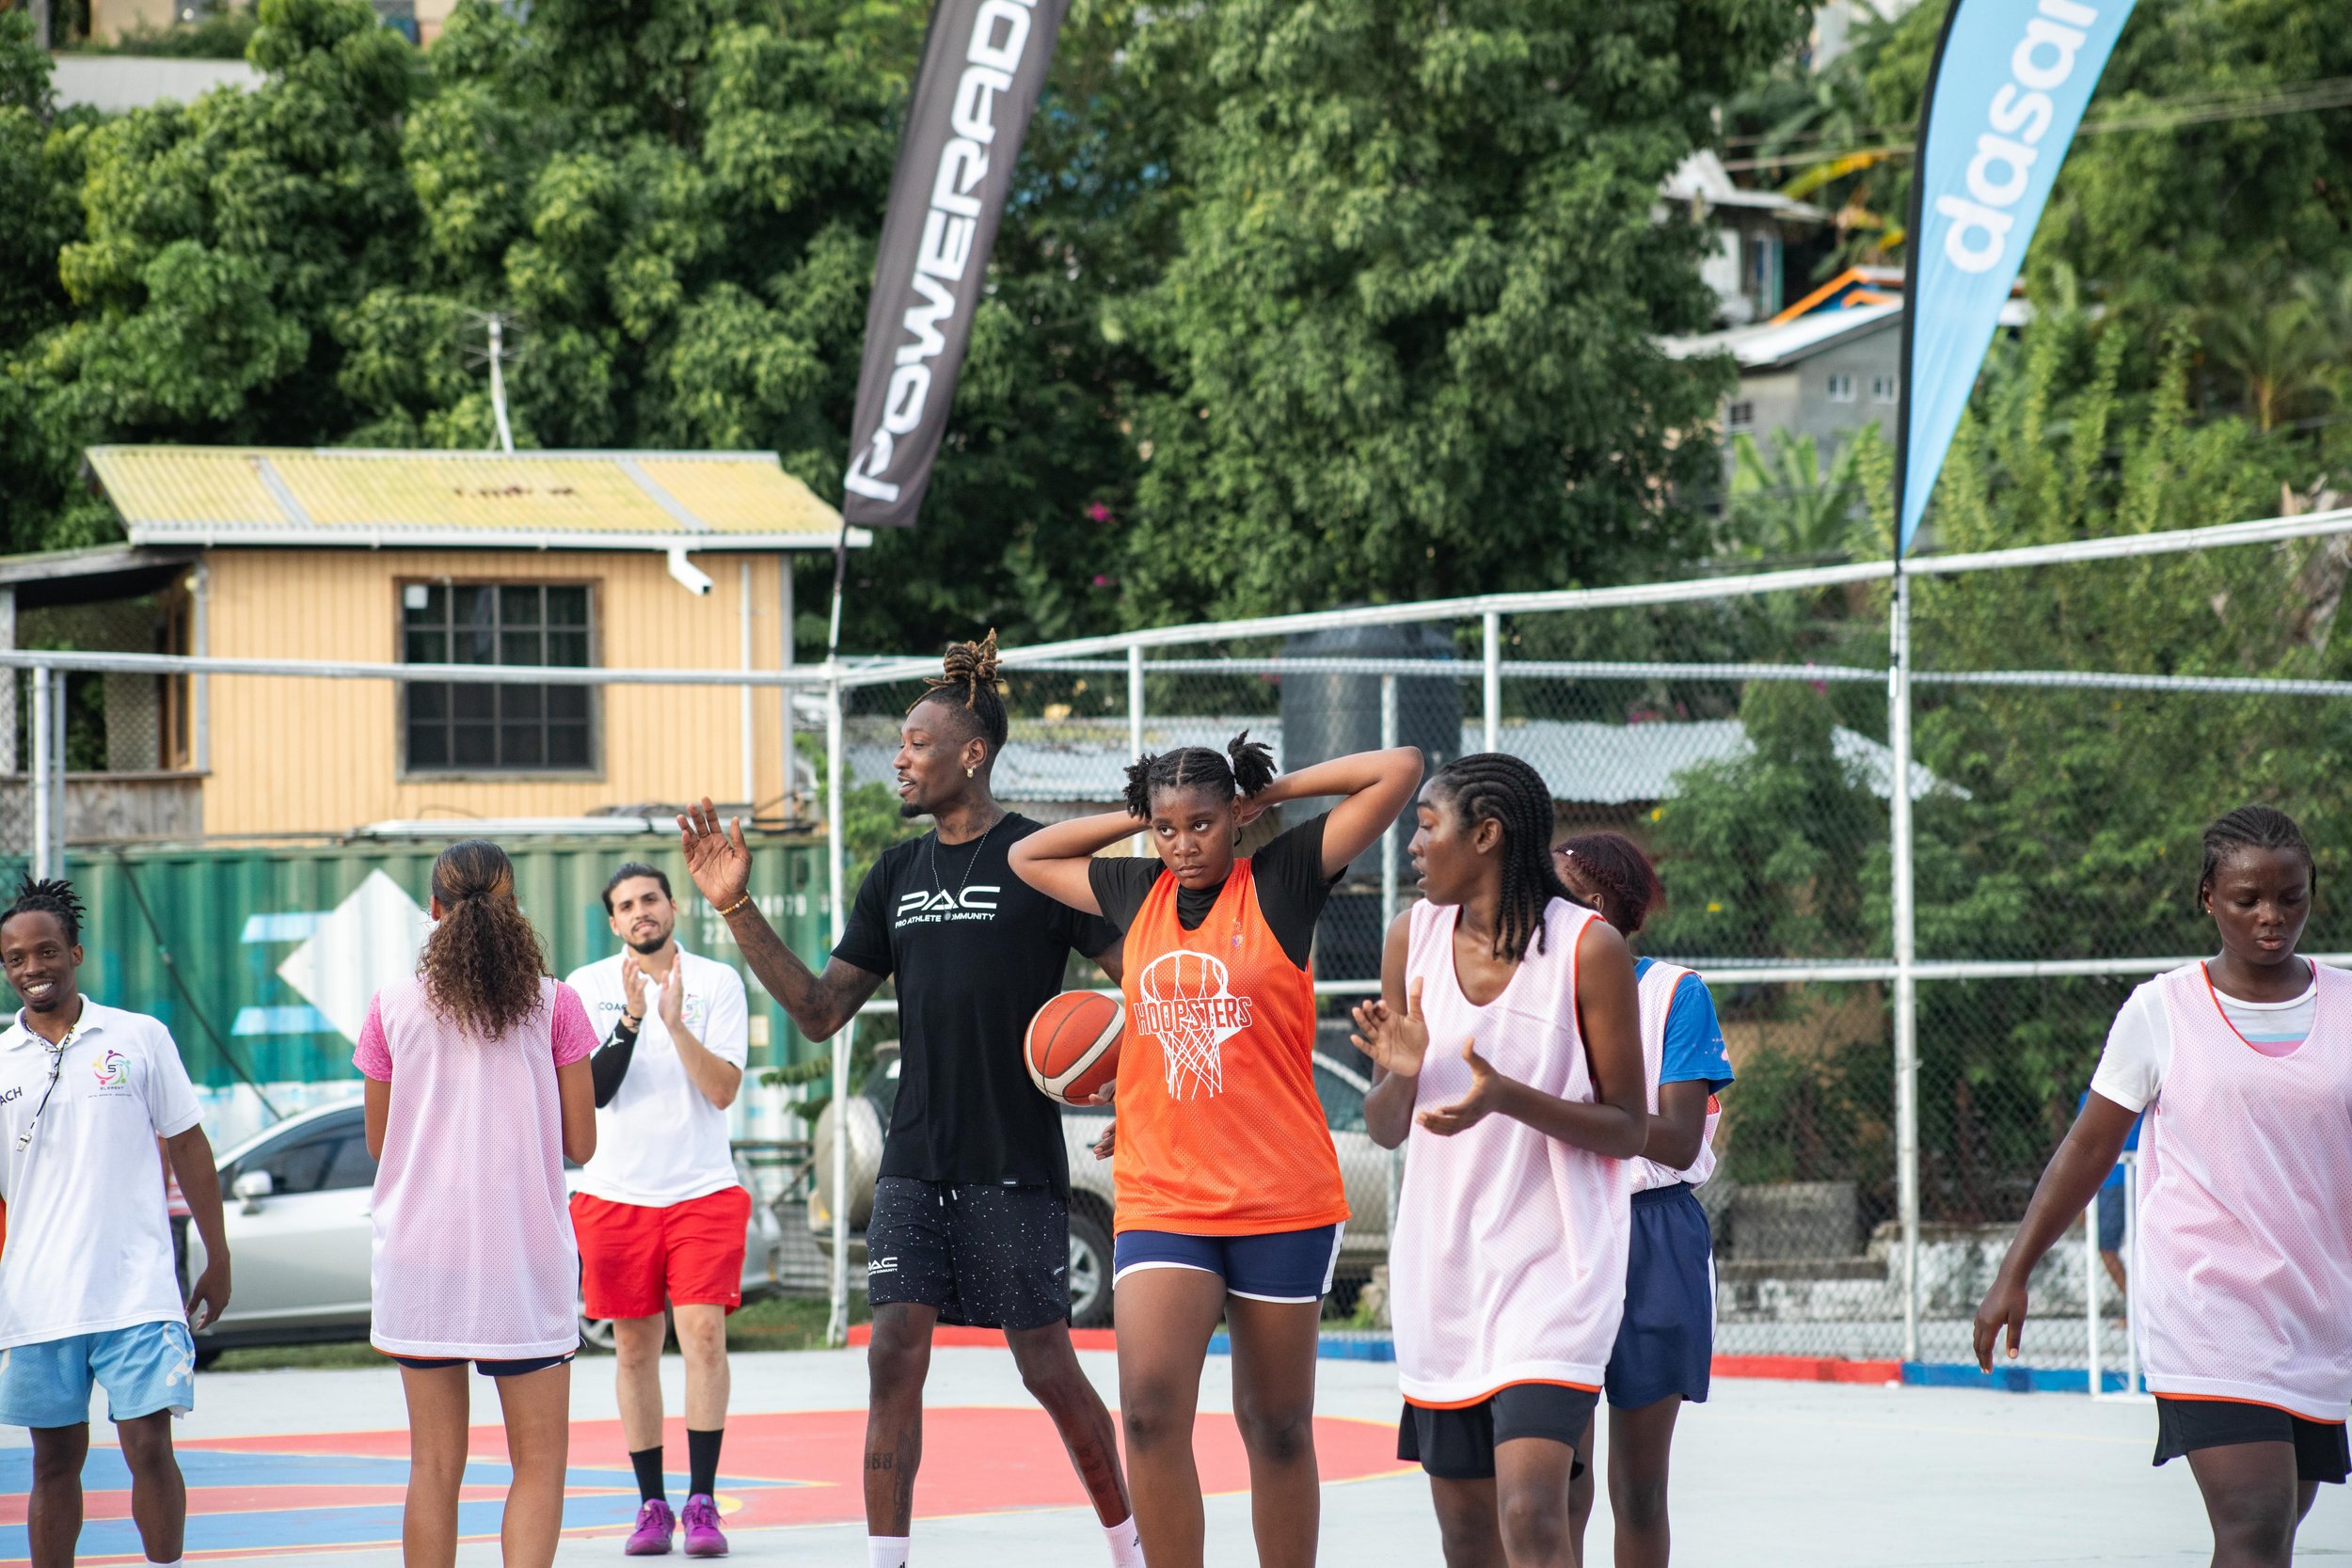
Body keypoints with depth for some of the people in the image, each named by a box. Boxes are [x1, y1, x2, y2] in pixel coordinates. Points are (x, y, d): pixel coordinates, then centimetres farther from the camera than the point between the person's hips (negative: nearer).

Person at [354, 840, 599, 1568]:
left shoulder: (393, 1008, 1)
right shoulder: (554, 1004, -3)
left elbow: (379, 1144, 8)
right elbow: (580, 1142, 1)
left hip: (420, 1254, 2)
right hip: (525, 1255, -1)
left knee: (435, 1465, 7)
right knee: (539, 1462, 5)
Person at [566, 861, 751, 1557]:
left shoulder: (717, 982, 1)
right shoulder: (588, 988, 4)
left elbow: (723, 1090, -7)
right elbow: (593, 1090, -4)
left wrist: (676, 1023, -19)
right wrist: (632, 1020, -17)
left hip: (703, 1188, -1)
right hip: (617, 1192, 1)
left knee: (704, 1331, -13)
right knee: (635, 1347, 4)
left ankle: (702, 1502, -10)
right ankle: (652, 1505, 10)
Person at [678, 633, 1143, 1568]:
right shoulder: (897, 876, 11)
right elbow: (821, 1012, 11)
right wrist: (737, 910, 4)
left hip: (1015, 1164, -5)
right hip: (914, 1161, 5)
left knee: (1047, 1369, 2)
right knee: (894, 1356, -5)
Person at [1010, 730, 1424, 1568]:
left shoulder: (1282, 880, 0)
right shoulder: (1139, 893, 11)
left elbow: (1400, 769, -4)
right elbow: (1028, 856, 26)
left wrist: (1273, 791, 4)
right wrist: (1138, 816, 15)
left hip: (1280, 1197, -2)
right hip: (1159, 1195, 2)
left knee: (1275, 1425, 8)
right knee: (1150, 1406, -16)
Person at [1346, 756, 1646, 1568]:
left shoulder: (1588, 947, -9)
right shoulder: (1414, 936, 5)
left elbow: (1628, 1130, -6)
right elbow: (1385, 1130, 11)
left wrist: (1506, 1097, -21)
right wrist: (1399, 1074, -12)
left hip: (1553, 1263, -5)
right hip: (1441, 1260, 5)